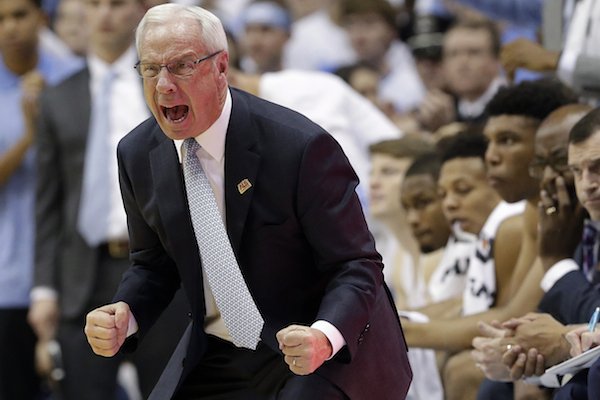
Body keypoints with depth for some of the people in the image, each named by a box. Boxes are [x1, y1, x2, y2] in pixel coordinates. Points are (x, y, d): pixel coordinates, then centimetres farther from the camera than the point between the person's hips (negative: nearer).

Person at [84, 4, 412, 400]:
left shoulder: (301, 147, -20)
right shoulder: (138, 155, -3)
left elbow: (357, 265, -15)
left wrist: (324, 339, -34)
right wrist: (125, 315, -10)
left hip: (322, 352, -5)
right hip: (216, 359, 6)